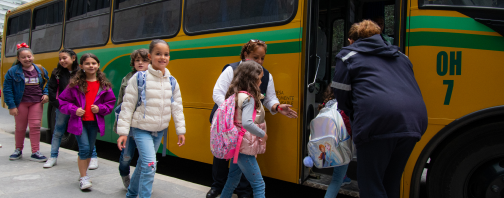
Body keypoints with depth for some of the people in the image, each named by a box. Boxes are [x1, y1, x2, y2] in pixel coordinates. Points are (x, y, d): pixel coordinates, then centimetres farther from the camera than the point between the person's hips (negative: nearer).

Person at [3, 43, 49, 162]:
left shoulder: (41, 71, 4)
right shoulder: (13, 71, -4)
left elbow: (46, 84, 18)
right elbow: (7, 89, -4)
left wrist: (46, 94, -1)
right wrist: (11, 106, -10)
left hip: (36, 103, 1)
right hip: (20, 103, -1)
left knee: (35, 126, -3)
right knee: (20, 127, 11)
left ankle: (35, 152, 3)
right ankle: (18, 150, 30)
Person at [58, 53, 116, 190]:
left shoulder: (104, 85, 0)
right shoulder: (75, 84, -5)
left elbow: (110, 103, 5)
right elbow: (63, 100, -1)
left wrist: (100, 109, -12)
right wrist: (74, 110, -15)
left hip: (95, 122, 3)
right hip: (79, 122, -3)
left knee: (90, 150, 13)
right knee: (84, 149, -11)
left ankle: (84, 174, 33)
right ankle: (83, 178, 5)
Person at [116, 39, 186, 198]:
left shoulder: (171, 81, 1)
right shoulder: (139, 78, -12)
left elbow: (177, 107, 6)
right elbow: (127, 106, -10)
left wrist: (181, 131, 3)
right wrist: (123, 132, -11)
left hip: (160, 131, 5)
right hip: (141, 129, -5)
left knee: (143, 163, 19)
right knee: (150, 164, -17)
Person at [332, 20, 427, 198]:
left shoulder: (348, 55, 15)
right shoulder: (400, 56, 31)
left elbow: (341, 94, 10)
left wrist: (354, 116, 28)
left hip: (378, 122, -6)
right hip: (414, 120, 7)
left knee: (371, 184, 4)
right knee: (390, 183, 19)